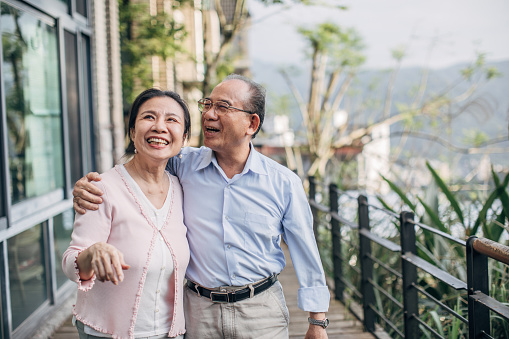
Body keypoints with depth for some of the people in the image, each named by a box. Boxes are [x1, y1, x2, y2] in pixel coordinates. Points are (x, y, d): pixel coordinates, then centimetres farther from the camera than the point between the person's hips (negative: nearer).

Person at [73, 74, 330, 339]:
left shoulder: (284, 183, -6)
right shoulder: (183, 164, -5)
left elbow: (306, 253, 0)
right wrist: (88, 185, -13)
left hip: (261, 312, -1)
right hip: (200, 310, 1)